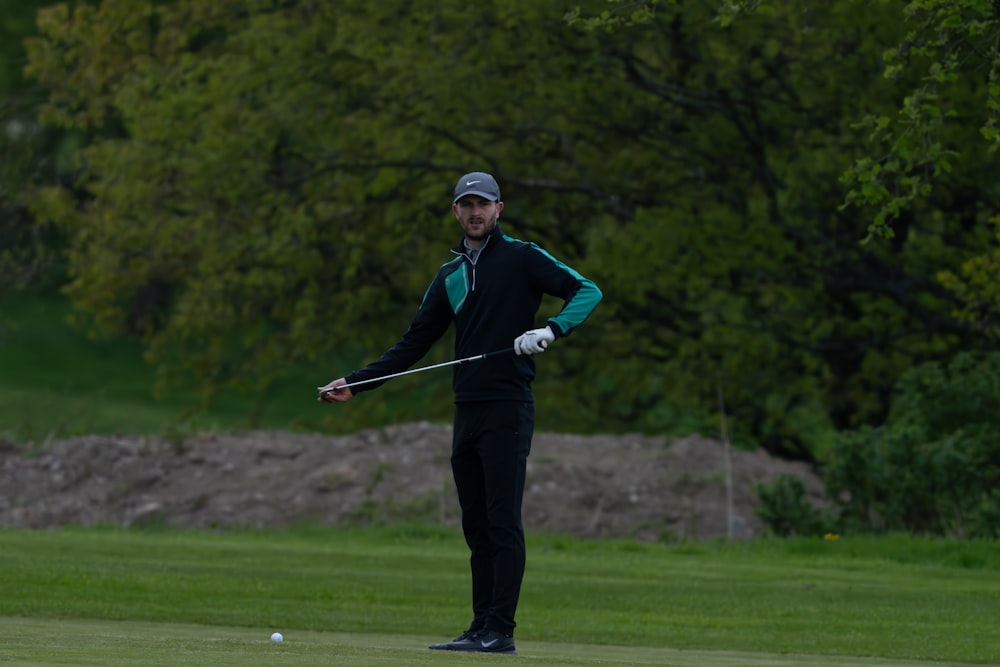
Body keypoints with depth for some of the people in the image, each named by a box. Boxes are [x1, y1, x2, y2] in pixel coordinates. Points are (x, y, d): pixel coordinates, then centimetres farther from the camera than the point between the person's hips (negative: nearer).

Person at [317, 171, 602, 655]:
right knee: (476, 527, 5)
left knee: (503, 522, -9)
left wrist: (551, 330, -25)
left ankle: (500, 630, -11)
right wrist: (355, 383, 15)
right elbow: (413, 344, 22)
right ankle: (480, 629, 6)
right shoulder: (451, 275, 18)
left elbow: (586, 291, -7)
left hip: (508, 409, -7)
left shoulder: (521, 258, -1)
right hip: (467, 411, 7)